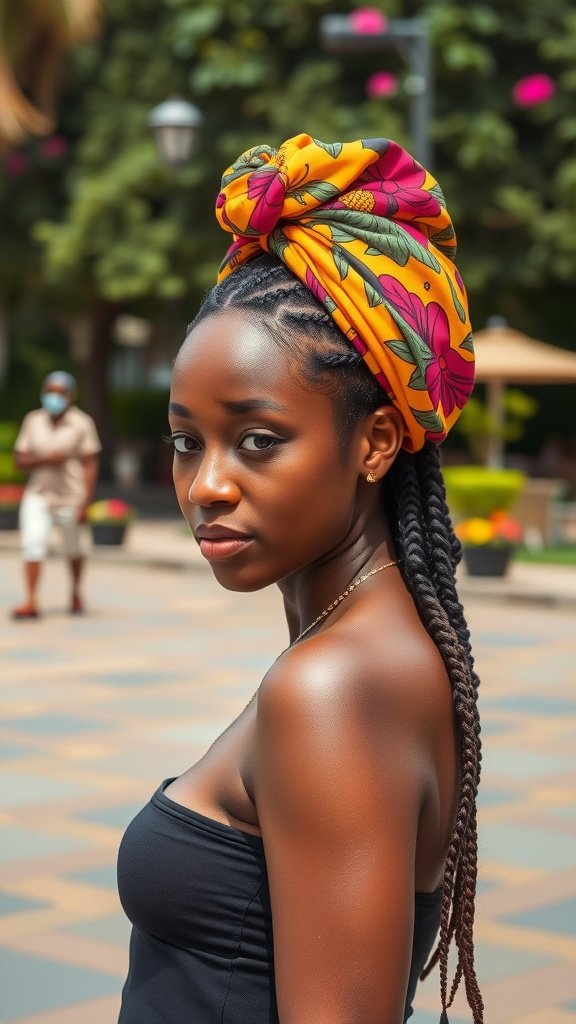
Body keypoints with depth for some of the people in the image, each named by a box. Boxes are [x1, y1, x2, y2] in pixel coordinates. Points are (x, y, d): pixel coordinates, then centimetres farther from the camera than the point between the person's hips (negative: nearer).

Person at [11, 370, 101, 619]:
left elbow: (90, 465, -6)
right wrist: (44, 459, -16)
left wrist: (85, 502, -11)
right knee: (32, 543, -15)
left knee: (73, 549, 12)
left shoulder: (82, 424, -6)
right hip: (37, 495, 2)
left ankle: (76, 593, 37)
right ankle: (31, 601, -15)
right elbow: (20, 460, 4)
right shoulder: (32, 421, 3)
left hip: (69, 498, -2)